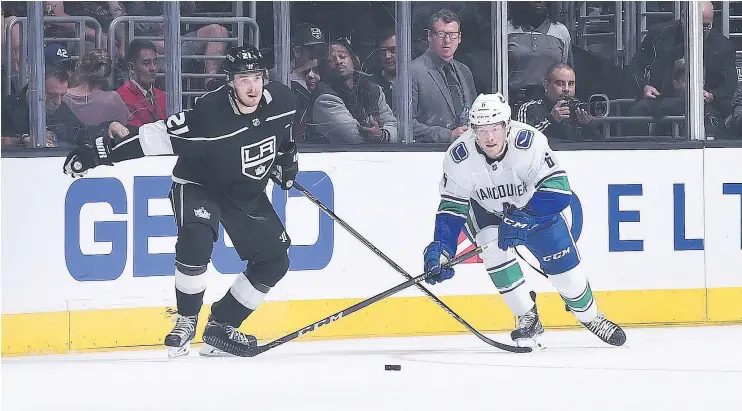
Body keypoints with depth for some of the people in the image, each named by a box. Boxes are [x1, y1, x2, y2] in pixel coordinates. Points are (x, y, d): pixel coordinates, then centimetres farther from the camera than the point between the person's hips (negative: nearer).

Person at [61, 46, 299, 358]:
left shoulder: (280, 100, -16)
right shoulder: (210, 114, -33)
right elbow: (160, 135, -31)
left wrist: (286, 162, 6)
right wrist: (101, 150, -35)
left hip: (248, 194, 6)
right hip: (199, 184, -6)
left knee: (274, 261, 1)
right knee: (196, 240, -32)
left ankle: (221, 326, 11)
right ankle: (186, 322, -13)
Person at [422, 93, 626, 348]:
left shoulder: (529, 142, -35)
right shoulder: (460, 157, -28)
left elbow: (557, 189, -36)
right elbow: (452, 208, -19)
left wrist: (523, 220, -44)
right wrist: (441, 249, -30)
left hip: (532, 205, 0)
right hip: (485, 211, 1)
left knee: (561, 259, -2)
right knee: (494, 250, -26)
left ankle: (589, 316, 25)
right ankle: (527, 319, -10)